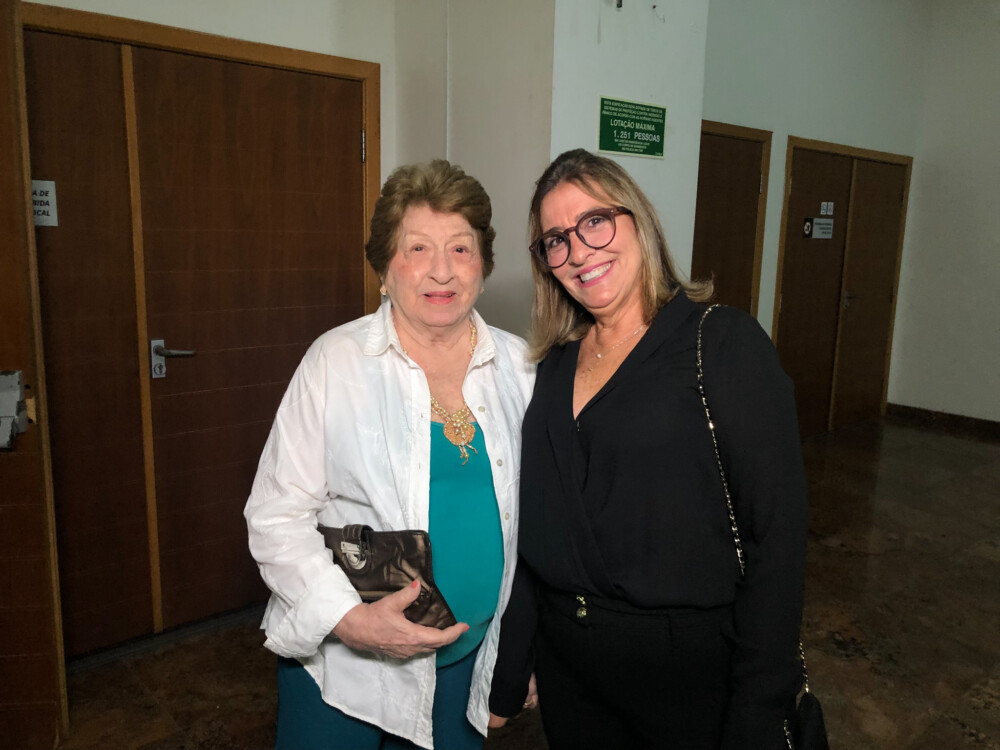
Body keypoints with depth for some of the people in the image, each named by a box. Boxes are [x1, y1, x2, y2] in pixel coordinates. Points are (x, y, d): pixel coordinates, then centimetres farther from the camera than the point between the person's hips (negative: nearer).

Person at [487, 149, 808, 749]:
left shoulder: (724, 342, -13)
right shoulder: (556, 361, 3)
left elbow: (779, 533, -15)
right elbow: (534, 525, 7)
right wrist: (508, 678, 9)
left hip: (688, 668, -4)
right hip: (563, 660, 5)